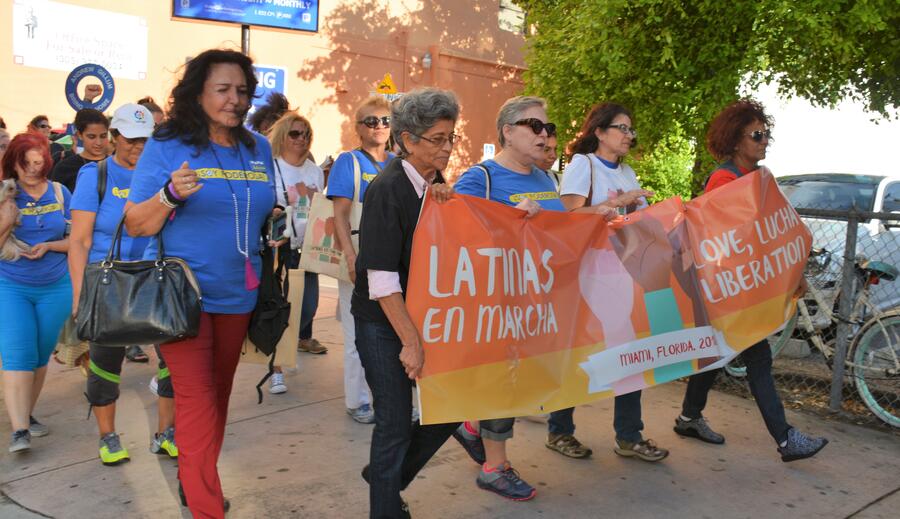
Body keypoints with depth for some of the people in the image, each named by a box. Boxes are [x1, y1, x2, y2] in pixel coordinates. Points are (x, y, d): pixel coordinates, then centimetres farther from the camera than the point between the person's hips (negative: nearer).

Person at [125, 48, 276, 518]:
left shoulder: (259, 149, 7)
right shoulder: (166, 147, -7)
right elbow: (135, 225, -8)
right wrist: (170, 194, -25)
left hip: (237, 295, 5)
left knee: (218, 395, 15)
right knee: (196, 397, -6)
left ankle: (194, 479, 34)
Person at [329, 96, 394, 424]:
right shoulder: (348, 161, -2)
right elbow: (340, 213, -9)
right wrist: (351, 257, -19)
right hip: (360, 258, -4)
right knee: (359, 333, 4)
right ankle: (357, 401, 17)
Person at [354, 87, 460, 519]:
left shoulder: (437, 184, 5)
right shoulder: (388, 189, -18)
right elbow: (381, 277, -21)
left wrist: (448, 203, -7)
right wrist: (410, 341, -21)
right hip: (383, 323, -7)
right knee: (396, 424, -2)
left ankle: (386, 474, 31)